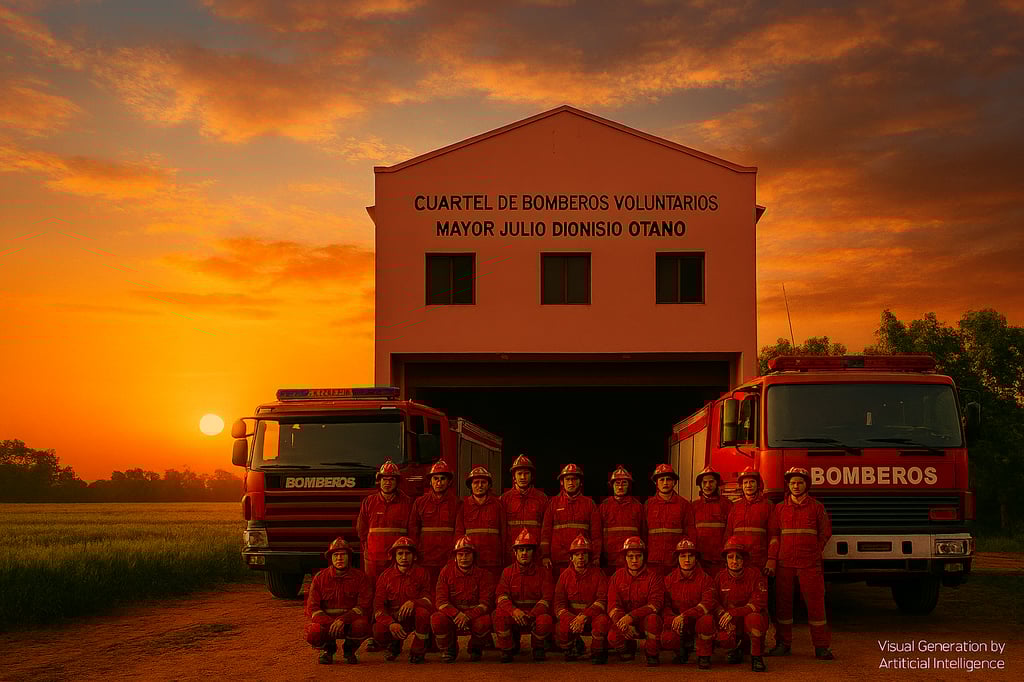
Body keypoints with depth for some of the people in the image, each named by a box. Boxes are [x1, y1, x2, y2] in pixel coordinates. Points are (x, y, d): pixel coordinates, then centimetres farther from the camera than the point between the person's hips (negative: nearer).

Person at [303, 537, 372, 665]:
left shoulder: (360, 577, -1)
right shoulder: (320, 577, 2)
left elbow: (364, 606, -10)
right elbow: (312, 608, -3)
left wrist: (343, 619, -26)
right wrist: (330, 623, -22)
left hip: (350, 622, -1)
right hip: (325, 620, 1)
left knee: (361, 625, -36)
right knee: (313, 633, -32)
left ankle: (349, 649, 1)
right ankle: (328, 648, 7)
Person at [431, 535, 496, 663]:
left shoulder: (483, 574, -4)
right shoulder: (446, 572, -1)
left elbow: (486, 603, -12)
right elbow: (441, 602, -7)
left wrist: (468, 616, -28)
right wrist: (457, 614, -26)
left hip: (474, 614, -1)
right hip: (451, 613, 1)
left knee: (484, 621, -34)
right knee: (437, 619, -31)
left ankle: (476, 648, 1)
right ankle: (448, 650, -1)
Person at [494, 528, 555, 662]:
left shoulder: (543, 573, 3)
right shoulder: (508, 572, 7)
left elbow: (547, 598, -7)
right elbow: (501, 596, -5)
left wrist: (530, 615, -24)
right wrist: (514, 611, -27)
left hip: (535, 614, -1)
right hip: (513, 617, 1)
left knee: (545, 620, -34)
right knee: (499, 614, -30)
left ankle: (538, 648, -1)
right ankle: (508, 649, -6)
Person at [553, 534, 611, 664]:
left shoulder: (598, 574, -1)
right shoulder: (565, 575, 6)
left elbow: (602, 600, -10)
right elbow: (559, 604, 2)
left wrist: (584, 616, -24)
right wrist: (572, 620, -18)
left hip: (592, 615, -2)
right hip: (571, 616, 2)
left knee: (602, 621, -36)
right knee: (560, 630, -28)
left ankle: (597, 653, -8)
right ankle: (574, 647, 10)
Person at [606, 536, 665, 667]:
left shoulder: (653, 577, -6)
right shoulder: (618, 576, 2)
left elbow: (655, 605, -17)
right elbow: (613, 606, -4)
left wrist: (631, 616, -30)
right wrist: (623, 623, -25)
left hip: (644, 619, -2)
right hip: (625, 621, 2)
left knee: (653, 619, -36)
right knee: (612, 638, -26)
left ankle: (652, 655, -12)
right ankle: (628, 648, 12)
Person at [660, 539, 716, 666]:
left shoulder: (705, 579, -5)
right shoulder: (669, 579, 3)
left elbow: (708, 603, -18)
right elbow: (665, 605, 3)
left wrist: (684, 616, -29)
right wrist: (672, 620, -19)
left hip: (697, 620, -2)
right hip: (677, 624, 2)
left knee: (707, 620, -37)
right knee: (666, 640, -29)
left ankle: (704, 656, -12)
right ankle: (683, 649, 10)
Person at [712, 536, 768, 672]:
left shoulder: (754, 574, -10)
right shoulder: (721, 577, 0)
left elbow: (759, 603, -17)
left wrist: (733, 612, -26)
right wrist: (723, 615, -17)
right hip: (731, 623, 3)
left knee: (753, 618, -37)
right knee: (725, 639, -27)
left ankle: (757, 656, -13)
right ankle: (736, 647, 15)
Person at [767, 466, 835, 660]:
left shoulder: (817, 507, 5)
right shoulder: (779, 508, 9)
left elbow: (825, 533, 9)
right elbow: (773, 535, 8)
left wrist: (813, 553, 6)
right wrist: (772, 558, 0)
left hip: (810, 564, -2)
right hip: (785, 564, 2)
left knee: (815, 602, -3)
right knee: (783, 603, 4)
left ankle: (821, 646, 2)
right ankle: (783, 643, 14)